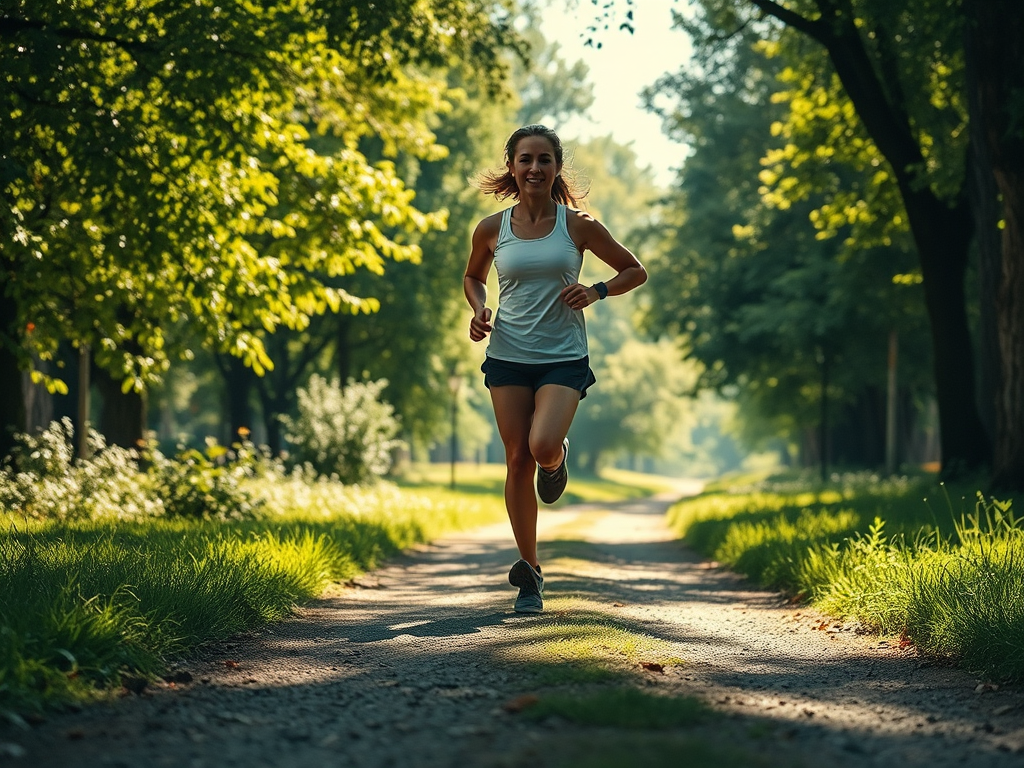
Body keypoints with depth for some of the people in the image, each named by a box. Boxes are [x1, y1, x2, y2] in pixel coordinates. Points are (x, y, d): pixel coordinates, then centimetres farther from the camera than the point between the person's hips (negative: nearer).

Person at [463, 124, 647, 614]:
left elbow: (635, 271, 7)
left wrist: (597, 292, -11)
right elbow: (473, 276, 22)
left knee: (542, 447, -24)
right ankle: (530, 573, 13)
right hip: (507, 357, 2)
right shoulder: (492, 230, 2)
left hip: (564, 357, -2)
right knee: (517, 460, 1)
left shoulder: (577, 226, -3)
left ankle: (557, 458, 16)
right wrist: (479, 310, 1)